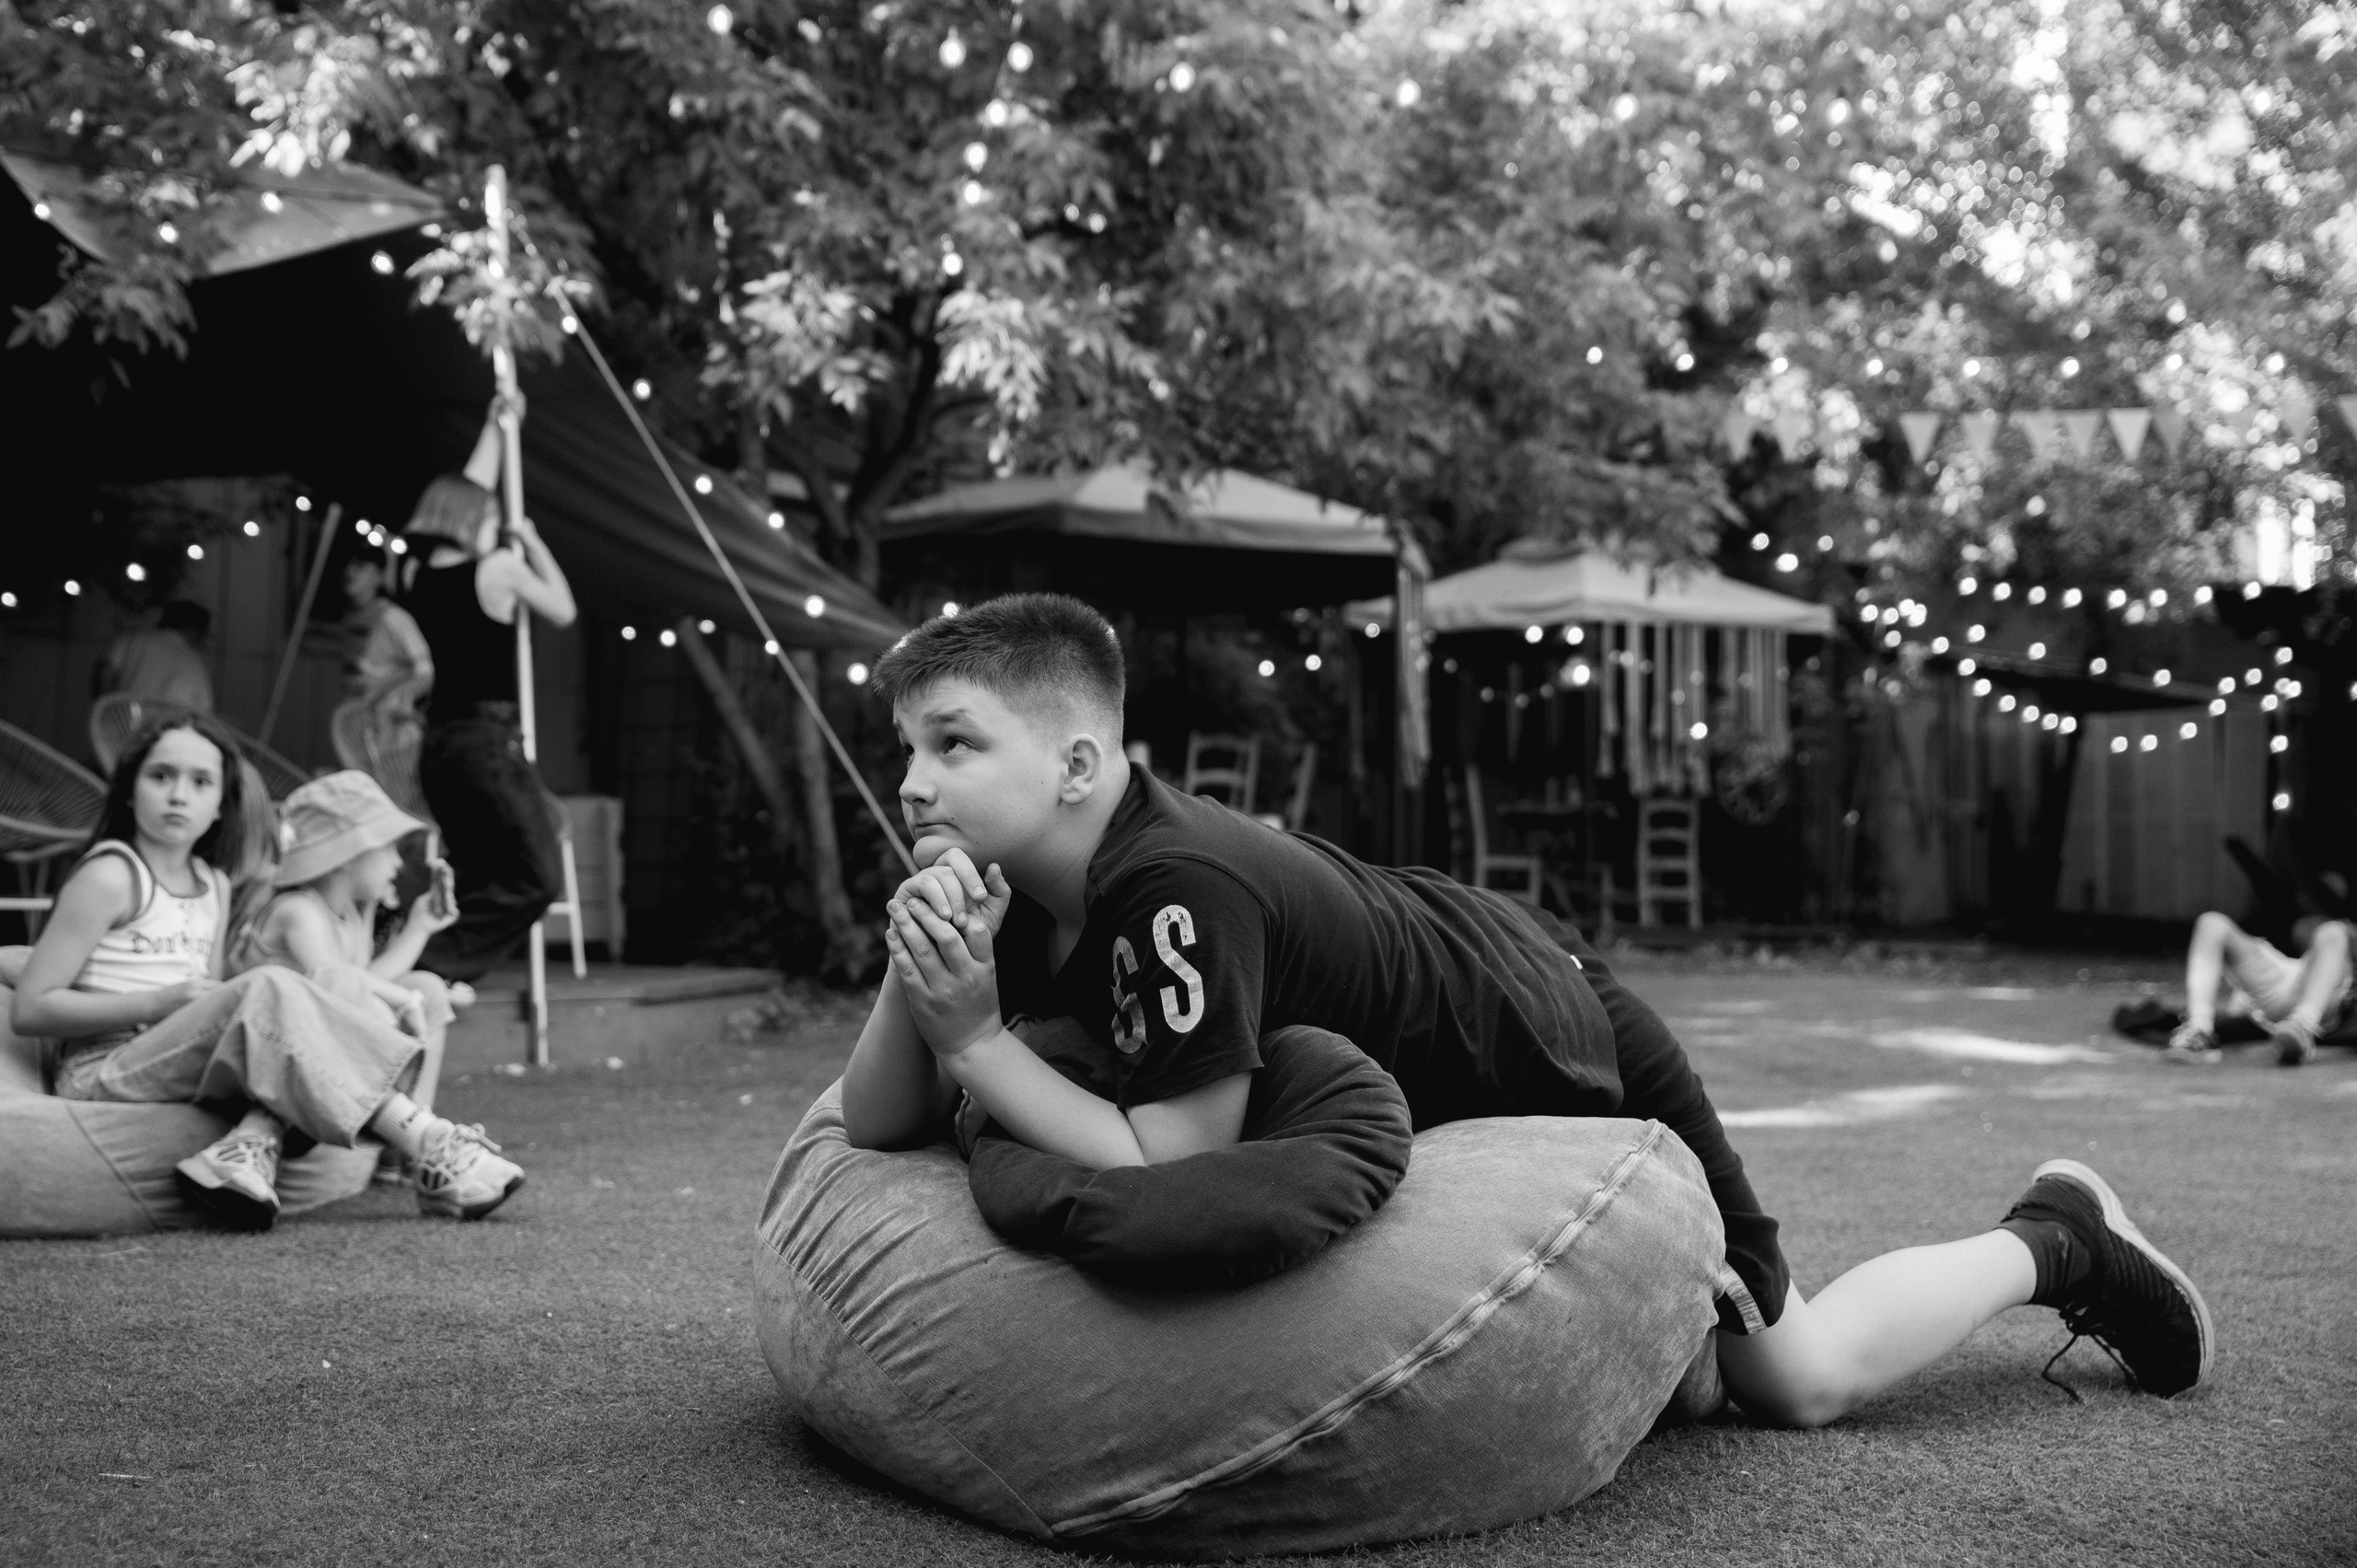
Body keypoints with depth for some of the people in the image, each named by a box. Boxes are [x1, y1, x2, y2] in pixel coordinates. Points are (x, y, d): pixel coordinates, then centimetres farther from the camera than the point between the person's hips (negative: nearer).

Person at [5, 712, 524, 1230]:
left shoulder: (213, 886, 14)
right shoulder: (108, 876, -8)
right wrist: (161, 1002, -17)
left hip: (176, 1068, 7)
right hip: (101, 1076, -7)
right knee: (267, 989, -27)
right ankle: (433, 1151, -36)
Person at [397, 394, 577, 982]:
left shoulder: (417, 573, 10)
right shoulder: (498, 568, -8)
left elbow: (465, 492, 24)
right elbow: (563, 610, 7)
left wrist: (496, 427, 33)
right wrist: (532, 542, 14)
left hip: (438, 741, 8)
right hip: (487, 739, -7)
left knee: (478, 877, 17)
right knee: (536, 878, -6)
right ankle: (429, 963, -19)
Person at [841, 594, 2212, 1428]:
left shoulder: (1177, 890, -36)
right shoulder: (1020, 895, -11)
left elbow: (1172, 1175, -34)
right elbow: (879, 1128, -13)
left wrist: (976, 1036, -33)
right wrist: (912, 974, -31)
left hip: (1562, 1058, -8)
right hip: (1425, 1102, 8)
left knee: (1800, 1378, 4)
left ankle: (2050, 1244, 25)